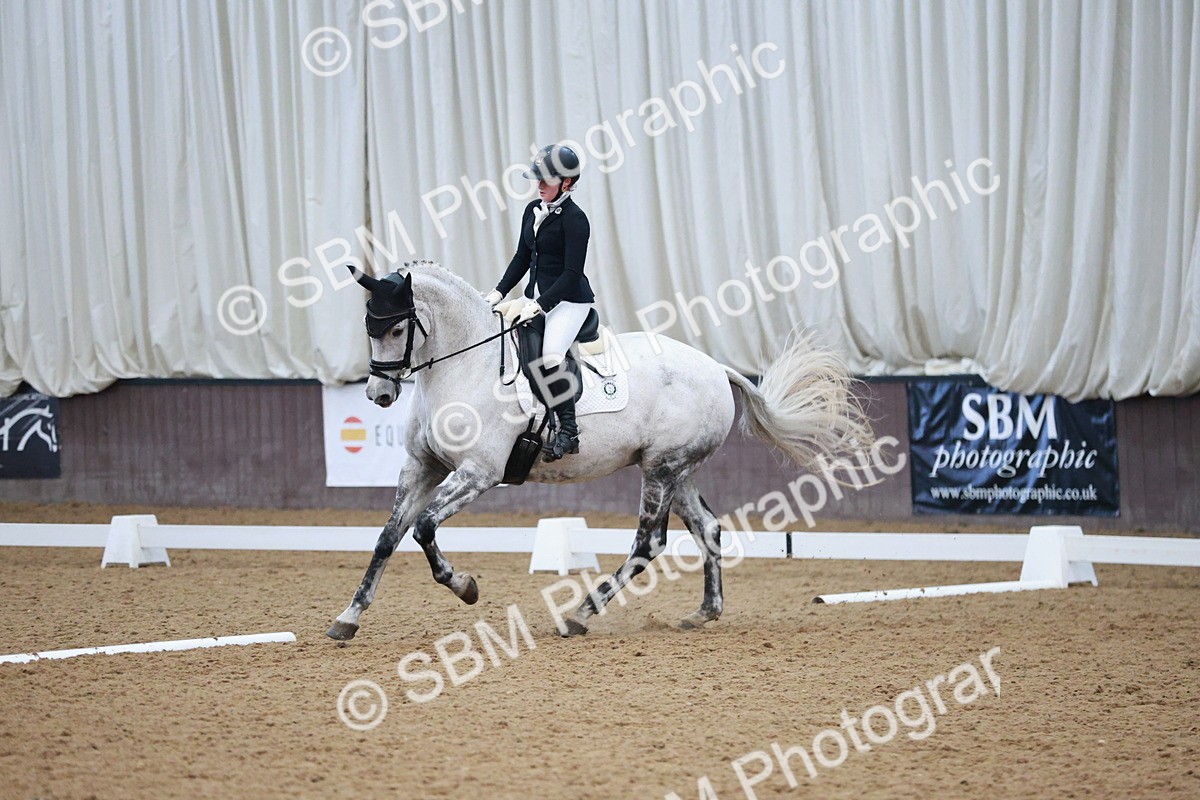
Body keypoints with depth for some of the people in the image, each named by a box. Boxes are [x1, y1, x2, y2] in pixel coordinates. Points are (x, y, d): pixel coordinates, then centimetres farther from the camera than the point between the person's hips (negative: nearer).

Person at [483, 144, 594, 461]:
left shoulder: (574, 219, -14)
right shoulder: (534, 211, 10)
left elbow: (571, 273, -18)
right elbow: (522, 257, 17)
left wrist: (539, 305, -22)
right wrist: (499, 292, 6)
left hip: (569, 300, -9)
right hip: (536, 297, 9)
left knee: (549, 357, -26)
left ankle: (568, 431, -17)